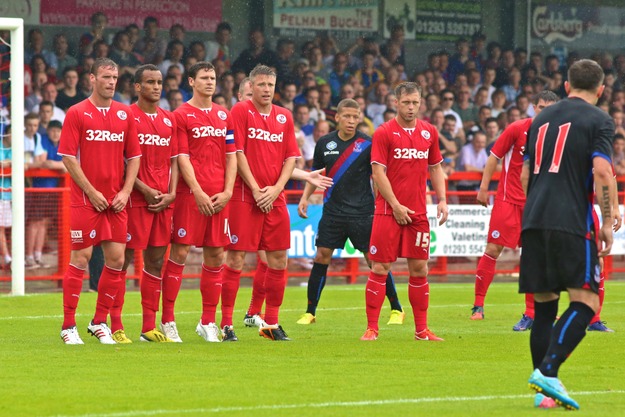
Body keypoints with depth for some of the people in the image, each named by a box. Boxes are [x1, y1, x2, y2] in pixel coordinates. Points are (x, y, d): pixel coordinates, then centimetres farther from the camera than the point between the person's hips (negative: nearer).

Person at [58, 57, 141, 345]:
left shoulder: (125, 114, 10)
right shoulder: (77, 113, -3)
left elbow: (134, 157, 13)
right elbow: (68, 158, -7)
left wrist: (125, 192, -1)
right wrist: (92, 192, -12)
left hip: (116, 202, 5)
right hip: (86, 200, -4)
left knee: (116, 260, 2)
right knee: (80, 259, -5)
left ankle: (99, 322, 15)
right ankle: (68, 327, 1)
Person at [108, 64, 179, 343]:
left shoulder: (169, 120, 14)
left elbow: (174, 160, 15)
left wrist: (171, 193, 1)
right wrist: (145, 190, -13)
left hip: (164, 202, 6)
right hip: (136, 200, -6)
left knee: (156, 261, 7)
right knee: (124, 259, -5)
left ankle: (149, 327, 12)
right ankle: (115, 325, -3)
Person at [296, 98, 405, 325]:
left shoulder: (367, 144, -6)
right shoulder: (325, 143, 4)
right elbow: (316, 173, 17)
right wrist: (305, 197, 6)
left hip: (362, 212, -3)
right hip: (333, 211, 3)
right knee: (321, 257, -3)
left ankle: (396, 309, 12)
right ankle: (310, 312, 5)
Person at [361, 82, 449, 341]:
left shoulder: (429, 132, 10)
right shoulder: (384, 133, -4)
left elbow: (435, 168, 18)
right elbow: (378, 172, -8)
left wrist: (442, 200, 6)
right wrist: (396, 205, -14)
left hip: (418, 212, 4)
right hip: (388, 211, -4)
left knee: (419, 268, 5)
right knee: (380, 268, -4)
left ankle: (421, 329, 11)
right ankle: (371, 328, 0)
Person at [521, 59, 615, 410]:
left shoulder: (542, 120, 19)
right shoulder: (599, 120, 1)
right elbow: (602, 171, -12)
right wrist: (607, 222, -6)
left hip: (533, 222, 6)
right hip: (573, 223, -6)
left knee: (544, 306, 9)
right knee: (586, 302, -5)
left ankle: (544, 388, 6)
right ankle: (547, 372, -22)